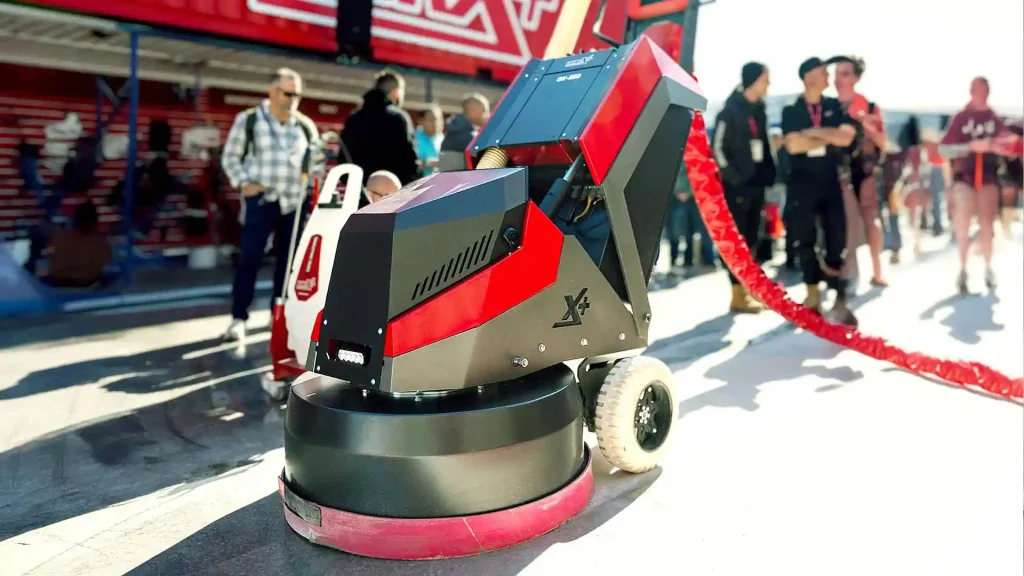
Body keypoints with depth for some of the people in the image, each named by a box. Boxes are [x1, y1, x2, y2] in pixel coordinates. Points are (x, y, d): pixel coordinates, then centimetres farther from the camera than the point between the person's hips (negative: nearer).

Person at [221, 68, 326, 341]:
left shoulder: (306, 125, 9)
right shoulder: (248, 119, 1)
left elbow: (318, 160, 19)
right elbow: (230, 157, 4)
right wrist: (243, 183, -8)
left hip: (294, 202, 3)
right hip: (260, 200, -3)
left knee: (287, 259, 8)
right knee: (249, 258, -6)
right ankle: (238, 318, 0)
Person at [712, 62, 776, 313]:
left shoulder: (759, 111, 13)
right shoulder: (731, 111, -9)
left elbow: (764, 146, 16)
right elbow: (718, 148, -11)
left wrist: (768, 175, 6)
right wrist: (733, 178, -13)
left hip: (756, 185, 7)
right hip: (737, 186, -7)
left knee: (752, 239, 11)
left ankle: (748, 290, 20)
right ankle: (738, 296, 3)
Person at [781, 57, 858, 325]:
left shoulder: (835, 107, 9)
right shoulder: (791, 111, 0)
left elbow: (846, 138, -7)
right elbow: (794, 145, -14)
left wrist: (814, 132, -10)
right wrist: (829, 137, -5)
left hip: (831, 182, 2)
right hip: (802, 183, -1)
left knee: (836, 240, -3)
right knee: (805, 241, 6)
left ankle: (839, 300, 2)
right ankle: (813, 295, 20)